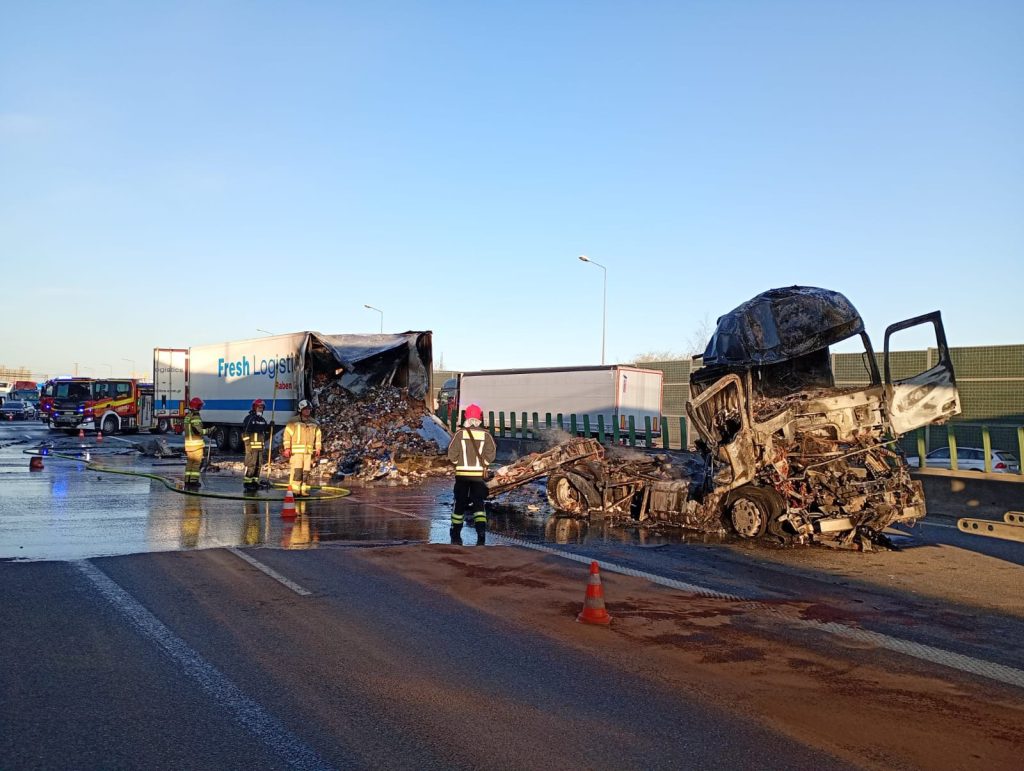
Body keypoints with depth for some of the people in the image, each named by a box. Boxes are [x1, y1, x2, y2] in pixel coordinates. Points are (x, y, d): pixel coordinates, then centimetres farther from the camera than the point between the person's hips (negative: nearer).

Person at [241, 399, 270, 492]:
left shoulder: (263, 420, 18)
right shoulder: (249, 418, -6)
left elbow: (266, 431, 25)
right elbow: (245, 431, -11)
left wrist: (270, 426, 4)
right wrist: (247, 443, -17)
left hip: (260, 446, 8)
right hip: (252, 445, -8)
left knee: (258, 465, 10)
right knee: (250, 464, -10)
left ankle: (255, 481, 16)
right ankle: (247, 482, -8)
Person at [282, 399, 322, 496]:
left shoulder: (315, 424, 14)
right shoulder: (293, 422, 1)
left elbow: (318, 436, 18)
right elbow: (287, 434, -1)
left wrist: (318, 449, 12)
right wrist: (287, 448, -7)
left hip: (309, 451, 4)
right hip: (296, 451, -4)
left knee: (306, 471, 4)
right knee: (296, 470, -11)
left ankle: (304, 490, 8)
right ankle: (294, 490, -9)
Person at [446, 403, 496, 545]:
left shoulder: (460, 433, -6)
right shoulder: (486, 434, -4)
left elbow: (452, 455, -8)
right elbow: (490, 455, -8)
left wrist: (460, 462, 10)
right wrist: (481, 463, 9)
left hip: (462, 473, 0)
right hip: (479, 474, 0)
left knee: (460, 503, 12)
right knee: (478, 503, 5)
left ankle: (456, 536, 20)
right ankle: (481, 532, -14)